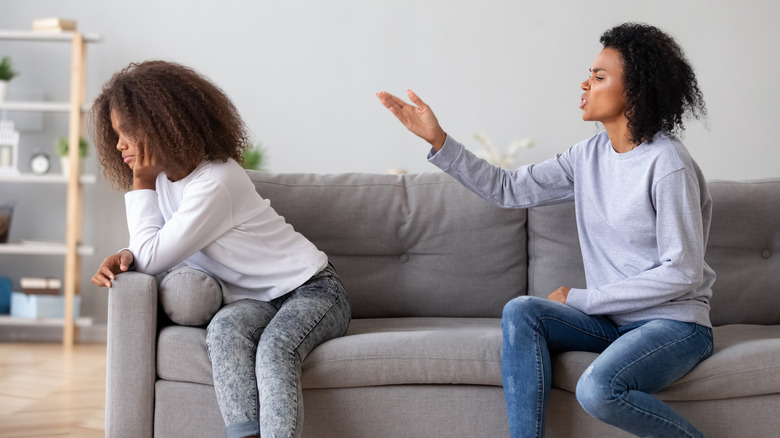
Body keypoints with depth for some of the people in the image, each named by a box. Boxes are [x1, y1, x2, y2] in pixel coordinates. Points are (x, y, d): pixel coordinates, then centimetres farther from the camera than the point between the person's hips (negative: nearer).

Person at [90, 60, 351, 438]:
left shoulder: (215, 183, -22)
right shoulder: (166, 175, 7)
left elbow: (153, 258, -18)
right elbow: (147, 249, 14)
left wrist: (141, 185, -9)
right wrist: (126, 257, -10)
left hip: (311, 290, -6)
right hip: (255, 300, 6)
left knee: (273, 350, -36)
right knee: (225, 327, -29)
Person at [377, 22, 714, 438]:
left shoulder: (668, 165, -16)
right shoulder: (590, 155, 7)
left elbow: (681, 274, -17)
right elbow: (509, 189, 9)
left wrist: (580, 299, -13)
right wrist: (438, 140, 0)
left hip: (674, 323, -7)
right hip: (612, 319, 7)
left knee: (597, 390, -32)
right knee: (521, 311, -17)